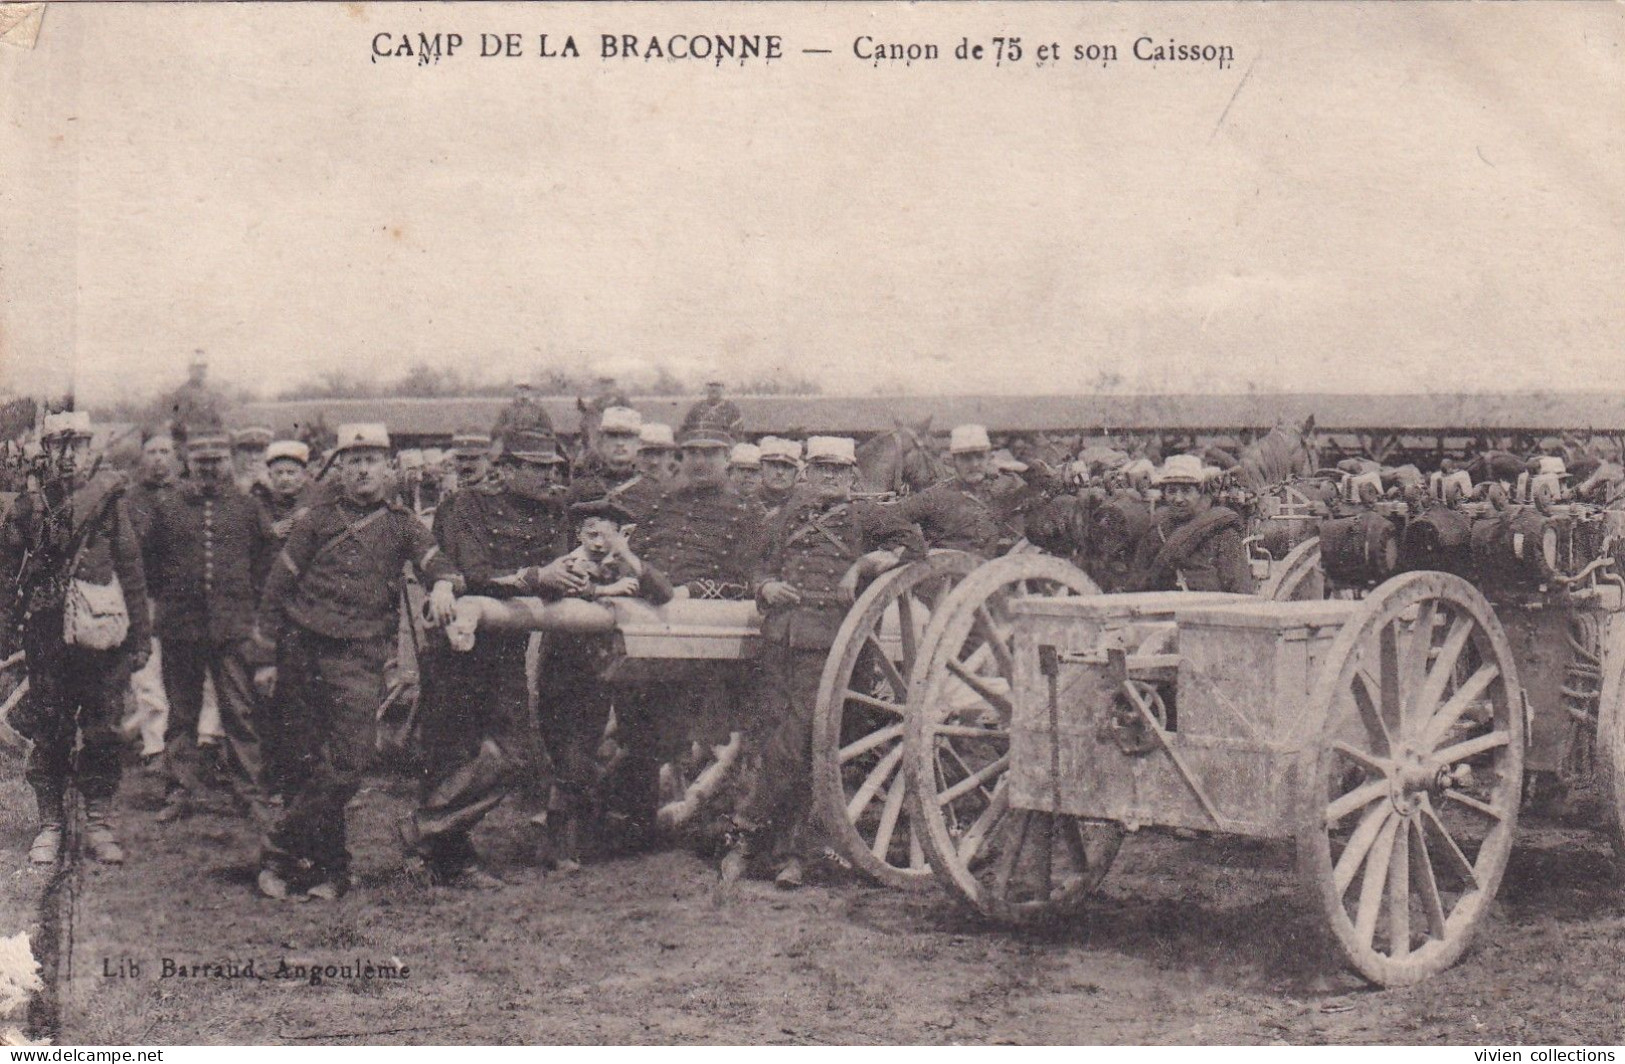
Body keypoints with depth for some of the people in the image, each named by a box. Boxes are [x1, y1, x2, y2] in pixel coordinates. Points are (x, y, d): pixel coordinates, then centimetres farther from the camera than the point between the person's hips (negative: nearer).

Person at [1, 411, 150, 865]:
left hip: (100, 632, -1)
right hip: (47, 633, 1)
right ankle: (49, 824, 14)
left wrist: (140, 632, 1)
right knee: (49, 730, 5)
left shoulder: (109, 498, 3)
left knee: (101, 729, 4)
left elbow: (132, 567, 3)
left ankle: (99, 822, 14)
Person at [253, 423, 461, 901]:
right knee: (311, 763, 2)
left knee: (347, 765, -13)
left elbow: (434, 560, -4)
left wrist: (444, 584, -29)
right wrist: (268, 655, 6)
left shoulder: (401, 524, 12)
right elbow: (279, 582, 11)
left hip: (359, 658, -1)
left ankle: (282, 849, -1)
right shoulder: (318, 518, 11)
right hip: (301, 650, 1)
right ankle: (330, 869, 12)